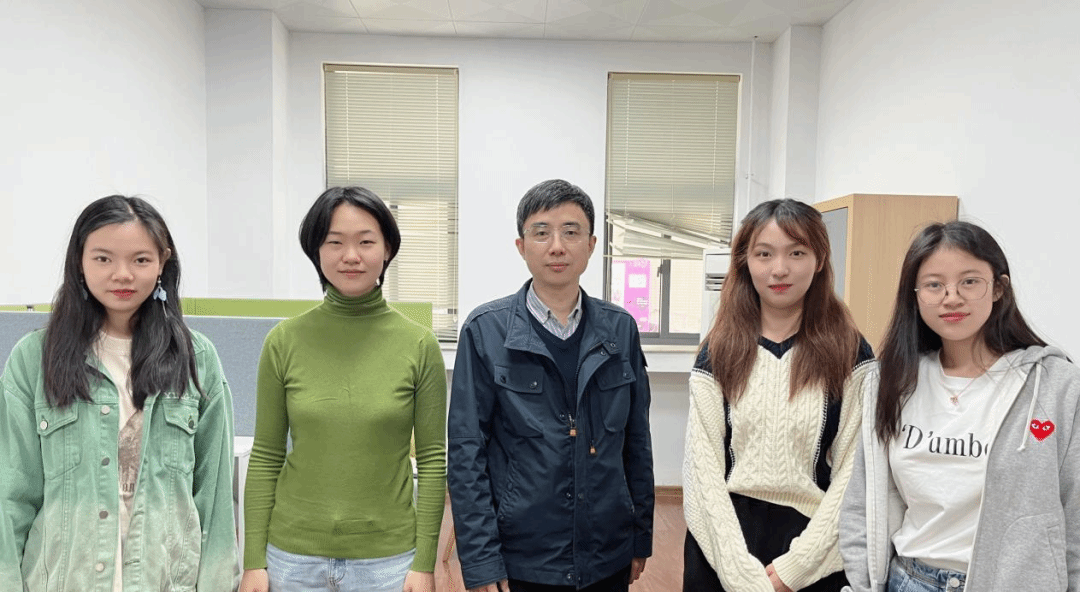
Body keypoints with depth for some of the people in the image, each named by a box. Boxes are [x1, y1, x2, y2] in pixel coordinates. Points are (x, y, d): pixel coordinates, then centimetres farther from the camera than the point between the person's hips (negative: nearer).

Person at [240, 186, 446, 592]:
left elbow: (432, 458, -4)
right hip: (293, 556, 1)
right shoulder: (284, 341, -4)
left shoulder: (419, 345, -7)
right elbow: (265, 456, 1)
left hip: (388, 558, -1)